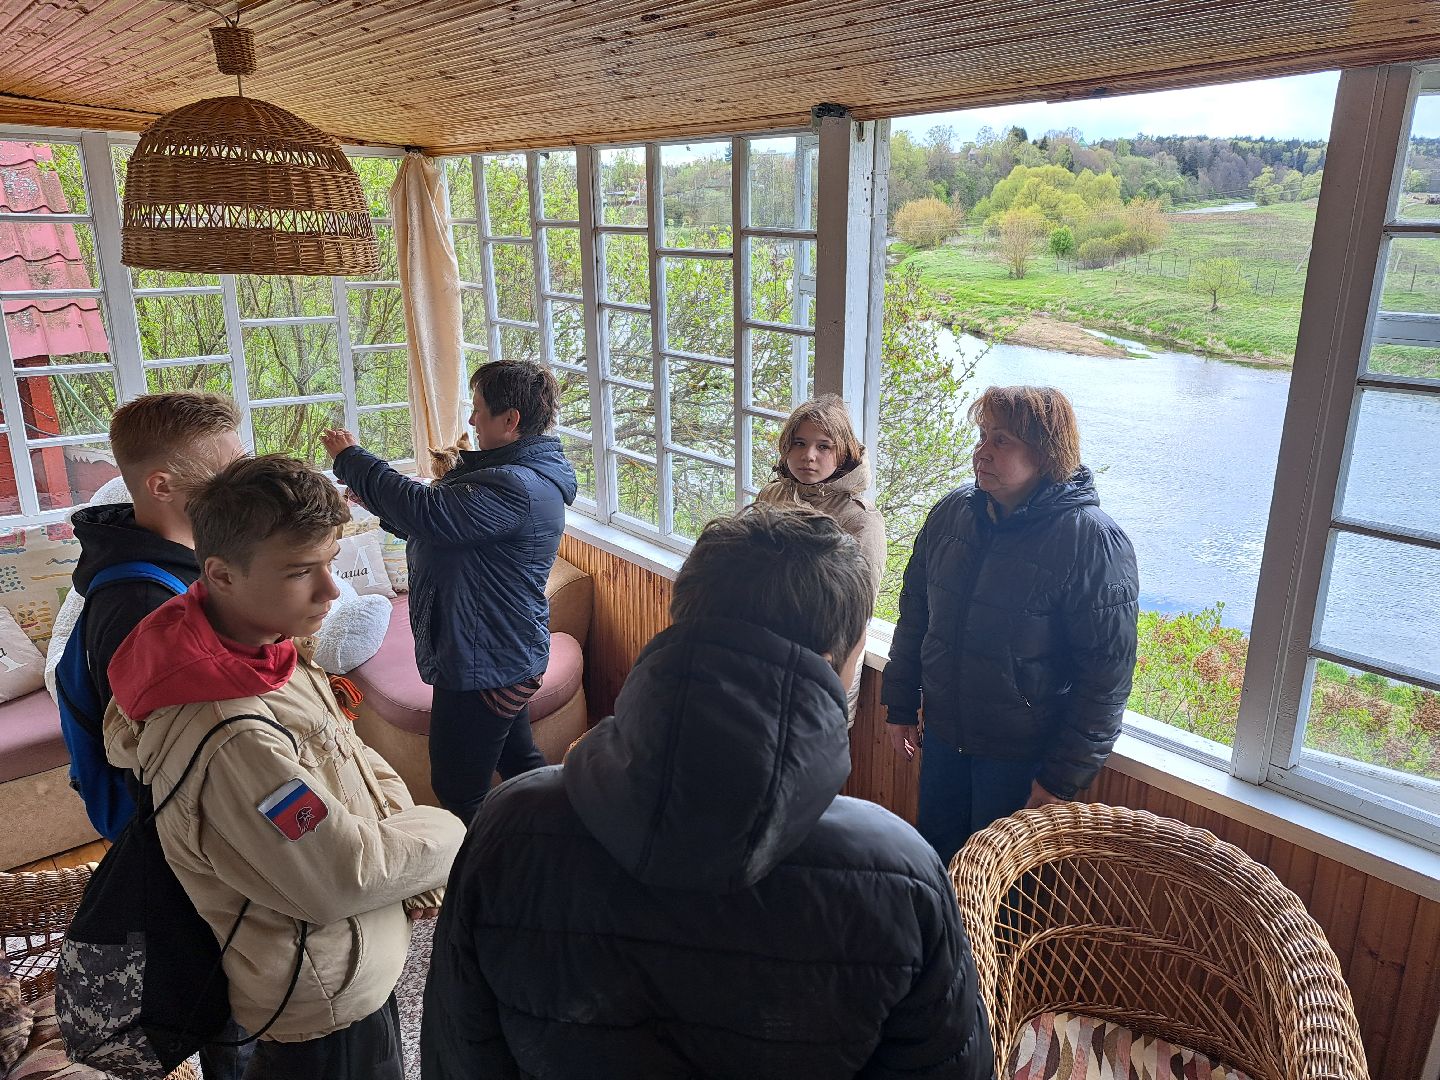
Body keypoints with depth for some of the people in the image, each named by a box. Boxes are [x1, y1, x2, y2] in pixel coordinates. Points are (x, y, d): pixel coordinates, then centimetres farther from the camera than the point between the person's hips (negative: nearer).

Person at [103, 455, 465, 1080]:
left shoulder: (274, 648, -6)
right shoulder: (232, 740, -36)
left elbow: (359, 763, 4)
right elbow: (347, 878, -29)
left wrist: (404, 846, -10)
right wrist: (445, 837, -14)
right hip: (324, 1003, -8)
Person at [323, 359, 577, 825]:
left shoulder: (515, 488, -26)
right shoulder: (514, 473, 9)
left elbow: (426, 512, -33)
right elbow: (439, 524, 16)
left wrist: (350, 458, -19)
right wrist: (374, 498, 7)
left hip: (483, 662, -11)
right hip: (506, 653, 11)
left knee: (459, 792, 3)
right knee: (519, 760, 24)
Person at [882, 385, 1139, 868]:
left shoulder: (1094, 541, -19)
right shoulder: (951, 512, -3)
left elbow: (1107, 674, -17)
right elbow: (915, 611, 8)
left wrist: (1063, 777, -14)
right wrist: (900, 705, 10)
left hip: (1024, 756, -5)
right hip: (942, 736, 5)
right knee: (931, 860, 21)